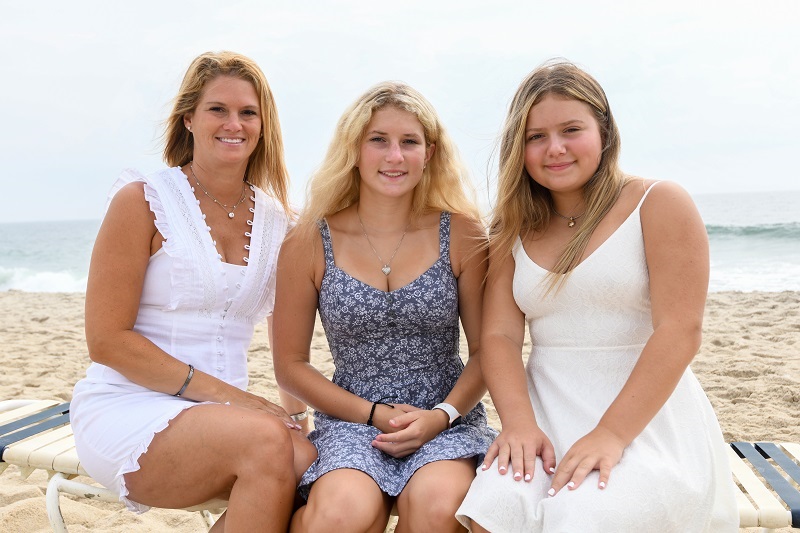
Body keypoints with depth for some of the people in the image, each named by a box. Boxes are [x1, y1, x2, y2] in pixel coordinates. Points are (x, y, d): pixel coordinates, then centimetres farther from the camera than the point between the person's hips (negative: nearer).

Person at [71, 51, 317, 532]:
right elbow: (107, 340, -10)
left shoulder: (277, 221, 7)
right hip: (127, 409, -4)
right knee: (267, 440, -30)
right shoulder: (143, 200, -6)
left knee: (312, 461, -25)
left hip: (224, 410, 4)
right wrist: (221, 393, -16)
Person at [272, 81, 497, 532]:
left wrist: (442, 415, -13)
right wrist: (376, 414, -8)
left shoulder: (462, 235, -1)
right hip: (352, 420, 0)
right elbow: (291, 364, 2)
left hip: (448, 421, 0)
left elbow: (485, 350, 4)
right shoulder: (309, 244, -2)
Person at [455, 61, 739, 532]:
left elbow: (680, 330, -11)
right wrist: (519, 422, -16)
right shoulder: (513, 233, 11)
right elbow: (501, 336, 2)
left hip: (647, 419, -2)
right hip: (548, 417, 3)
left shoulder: (659, 205, -2)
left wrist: (612, 433, -19)